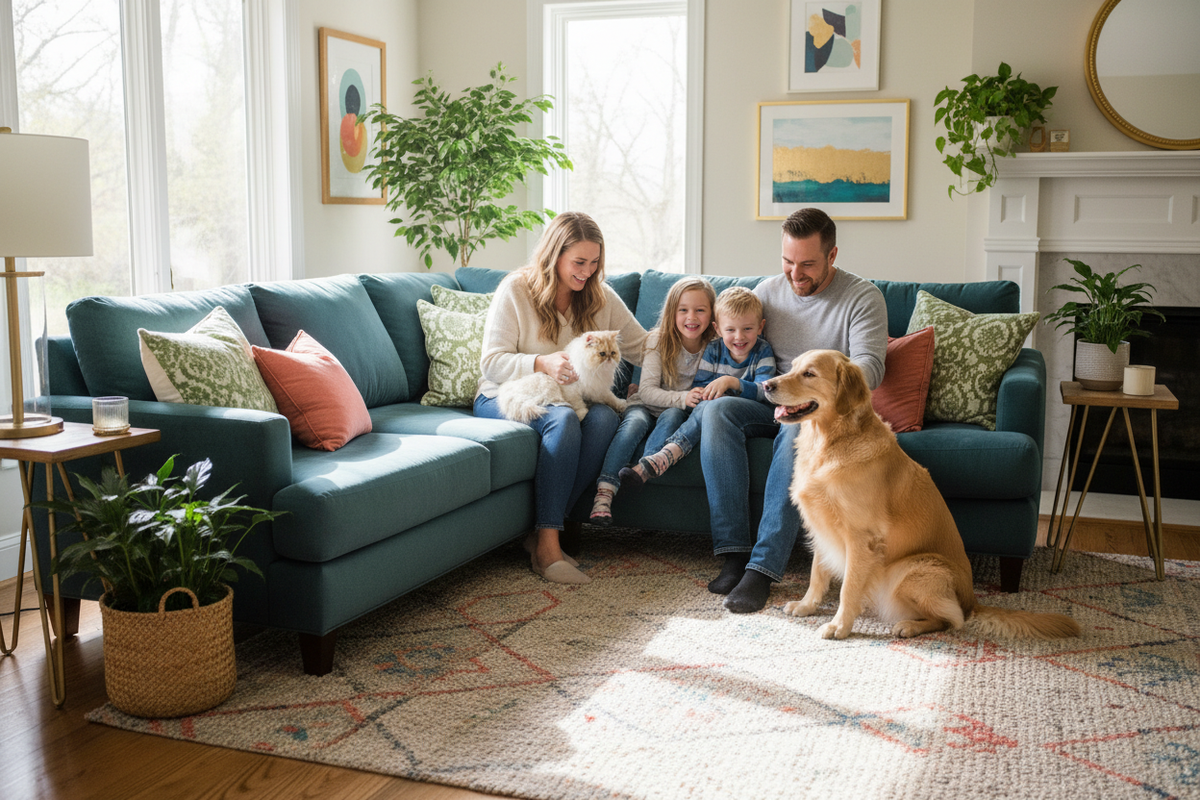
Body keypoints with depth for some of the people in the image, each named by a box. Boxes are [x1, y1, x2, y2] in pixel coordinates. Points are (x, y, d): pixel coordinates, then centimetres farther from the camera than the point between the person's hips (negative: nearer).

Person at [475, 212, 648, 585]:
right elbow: (492, 362, -11)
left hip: (570, 397, 4)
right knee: (563, 419, -37)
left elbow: (644, 348, 9)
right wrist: (543, 363, -27)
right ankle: (546, 547, -33)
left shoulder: (600, 296, 7)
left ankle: (542, 532, -25)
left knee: (605, 417, -31)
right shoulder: (516, 289, -7)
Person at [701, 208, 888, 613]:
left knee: (798, 427, -39)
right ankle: (735, 551, -30)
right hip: (770, 405, 4)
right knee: (719, 408, -28)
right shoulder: (768, 290, 9)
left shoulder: (863, 297, -5)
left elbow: (869, 365, -19)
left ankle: (763, 567, -39)